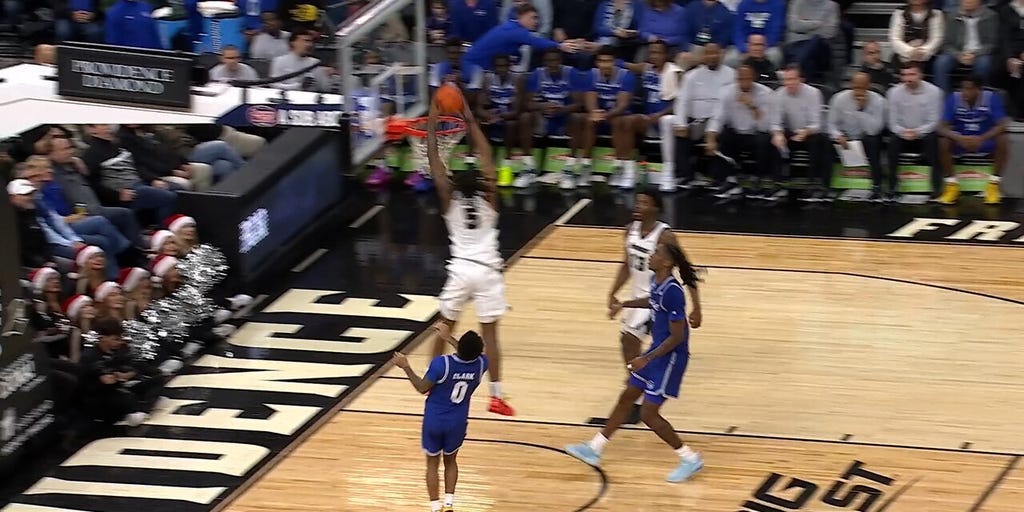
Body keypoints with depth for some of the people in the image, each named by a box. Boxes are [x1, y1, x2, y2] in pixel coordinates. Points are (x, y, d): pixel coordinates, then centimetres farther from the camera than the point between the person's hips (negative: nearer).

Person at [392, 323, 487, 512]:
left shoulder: (441, 363, -26)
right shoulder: (480, 364, -14)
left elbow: (422, 388, -14)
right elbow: (470, 354, 12)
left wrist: (406, 367, -3)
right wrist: (448, 338, 17)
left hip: (434, 421, -3)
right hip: (457, 423, 3)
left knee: (433, 463, 15)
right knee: (450, 460, 24)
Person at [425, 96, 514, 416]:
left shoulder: (450, 201, -6)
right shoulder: (487, 200, -6)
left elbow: (435, 164, -4)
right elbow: (486, 157, -2)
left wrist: (432, 124, -2)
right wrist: (469, 119, 0)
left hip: (460, 269, 1)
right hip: (486, 271, -1)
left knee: (445, 327, 17)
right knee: (489, 333, -1)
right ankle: (496, 396, -3)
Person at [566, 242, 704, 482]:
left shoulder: (672, 292, -27)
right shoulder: (656, 282, 0)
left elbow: (677, 336, -25)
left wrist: (646, 359, -25)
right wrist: (624, 305, 24)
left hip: (670, 356, -10)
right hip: (657, 350, 10)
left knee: (649, 413, -4)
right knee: (626, 398, 17)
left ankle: (690, 459, 9)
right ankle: (594, 449, 29)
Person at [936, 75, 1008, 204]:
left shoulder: (992, 98, -16)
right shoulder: (954, 98, -14)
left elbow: (1002, 125, -22)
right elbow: (942, 127, -18)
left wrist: (981, 139, -38)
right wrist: (959, 138, -38)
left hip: (984, 141, 0)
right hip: (960, 141, 0)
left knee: (1003, 139, -30)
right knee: (943, 141, -30)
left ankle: (994, 185, -16)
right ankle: (951, 185, -14)